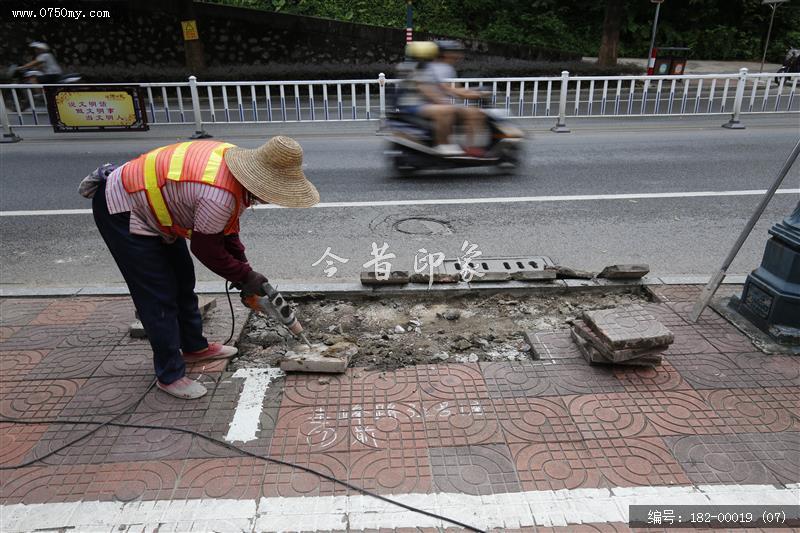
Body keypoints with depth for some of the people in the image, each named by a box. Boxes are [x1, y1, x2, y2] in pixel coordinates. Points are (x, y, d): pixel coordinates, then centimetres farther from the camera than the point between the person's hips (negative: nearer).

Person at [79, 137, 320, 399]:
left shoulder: (236, 160, -8)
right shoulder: (220, 195, -37)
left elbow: (226, 228, 5)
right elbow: (204, 247, -21)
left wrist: (242, 266, 4)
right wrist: (245, 276, -10)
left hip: (148, 200, 10)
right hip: (122, 212, -10)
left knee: (183, 282, 17)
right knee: (160, 296, -5)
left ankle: (194, 347, 35)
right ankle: (170, 376, 10)